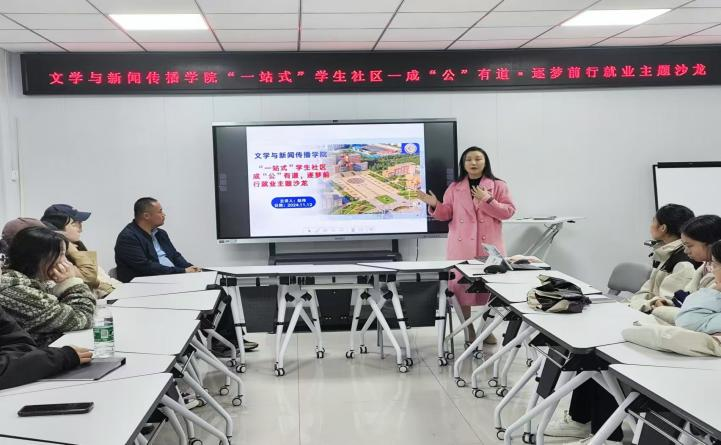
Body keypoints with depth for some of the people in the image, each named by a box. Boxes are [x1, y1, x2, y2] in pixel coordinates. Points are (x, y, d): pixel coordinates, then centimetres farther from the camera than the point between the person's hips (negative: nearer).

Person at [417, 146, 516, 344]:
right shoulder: (455, 188, 11)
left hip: (489, 245, -1)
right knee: (462, 285, 0)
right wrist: (435, 205, -9)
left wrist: (488, 200, -14)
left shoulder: (498, 185, 4)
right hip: (462, 246, 2)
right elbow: (446, 214, 10)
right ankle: (469, 330, 12)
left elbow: (508, 211, -2)